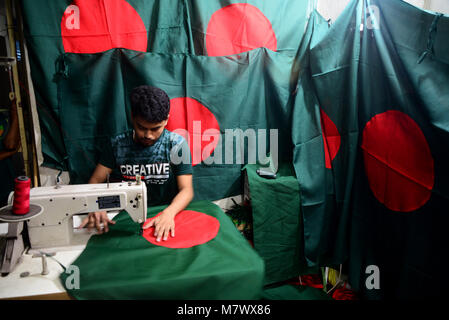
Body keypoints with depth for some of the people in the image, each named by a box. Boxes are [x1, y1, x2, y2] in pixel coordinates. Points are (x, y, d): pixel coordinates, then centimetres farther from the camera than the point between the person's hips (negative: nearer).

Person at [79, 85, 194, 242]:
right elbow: (96, 180, 2)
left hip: (163, 215, -3)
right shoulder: (118, 144, 2)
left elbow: (186, 190, -8)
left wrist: (169, 213, -29)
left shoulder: (177, 144, -4)